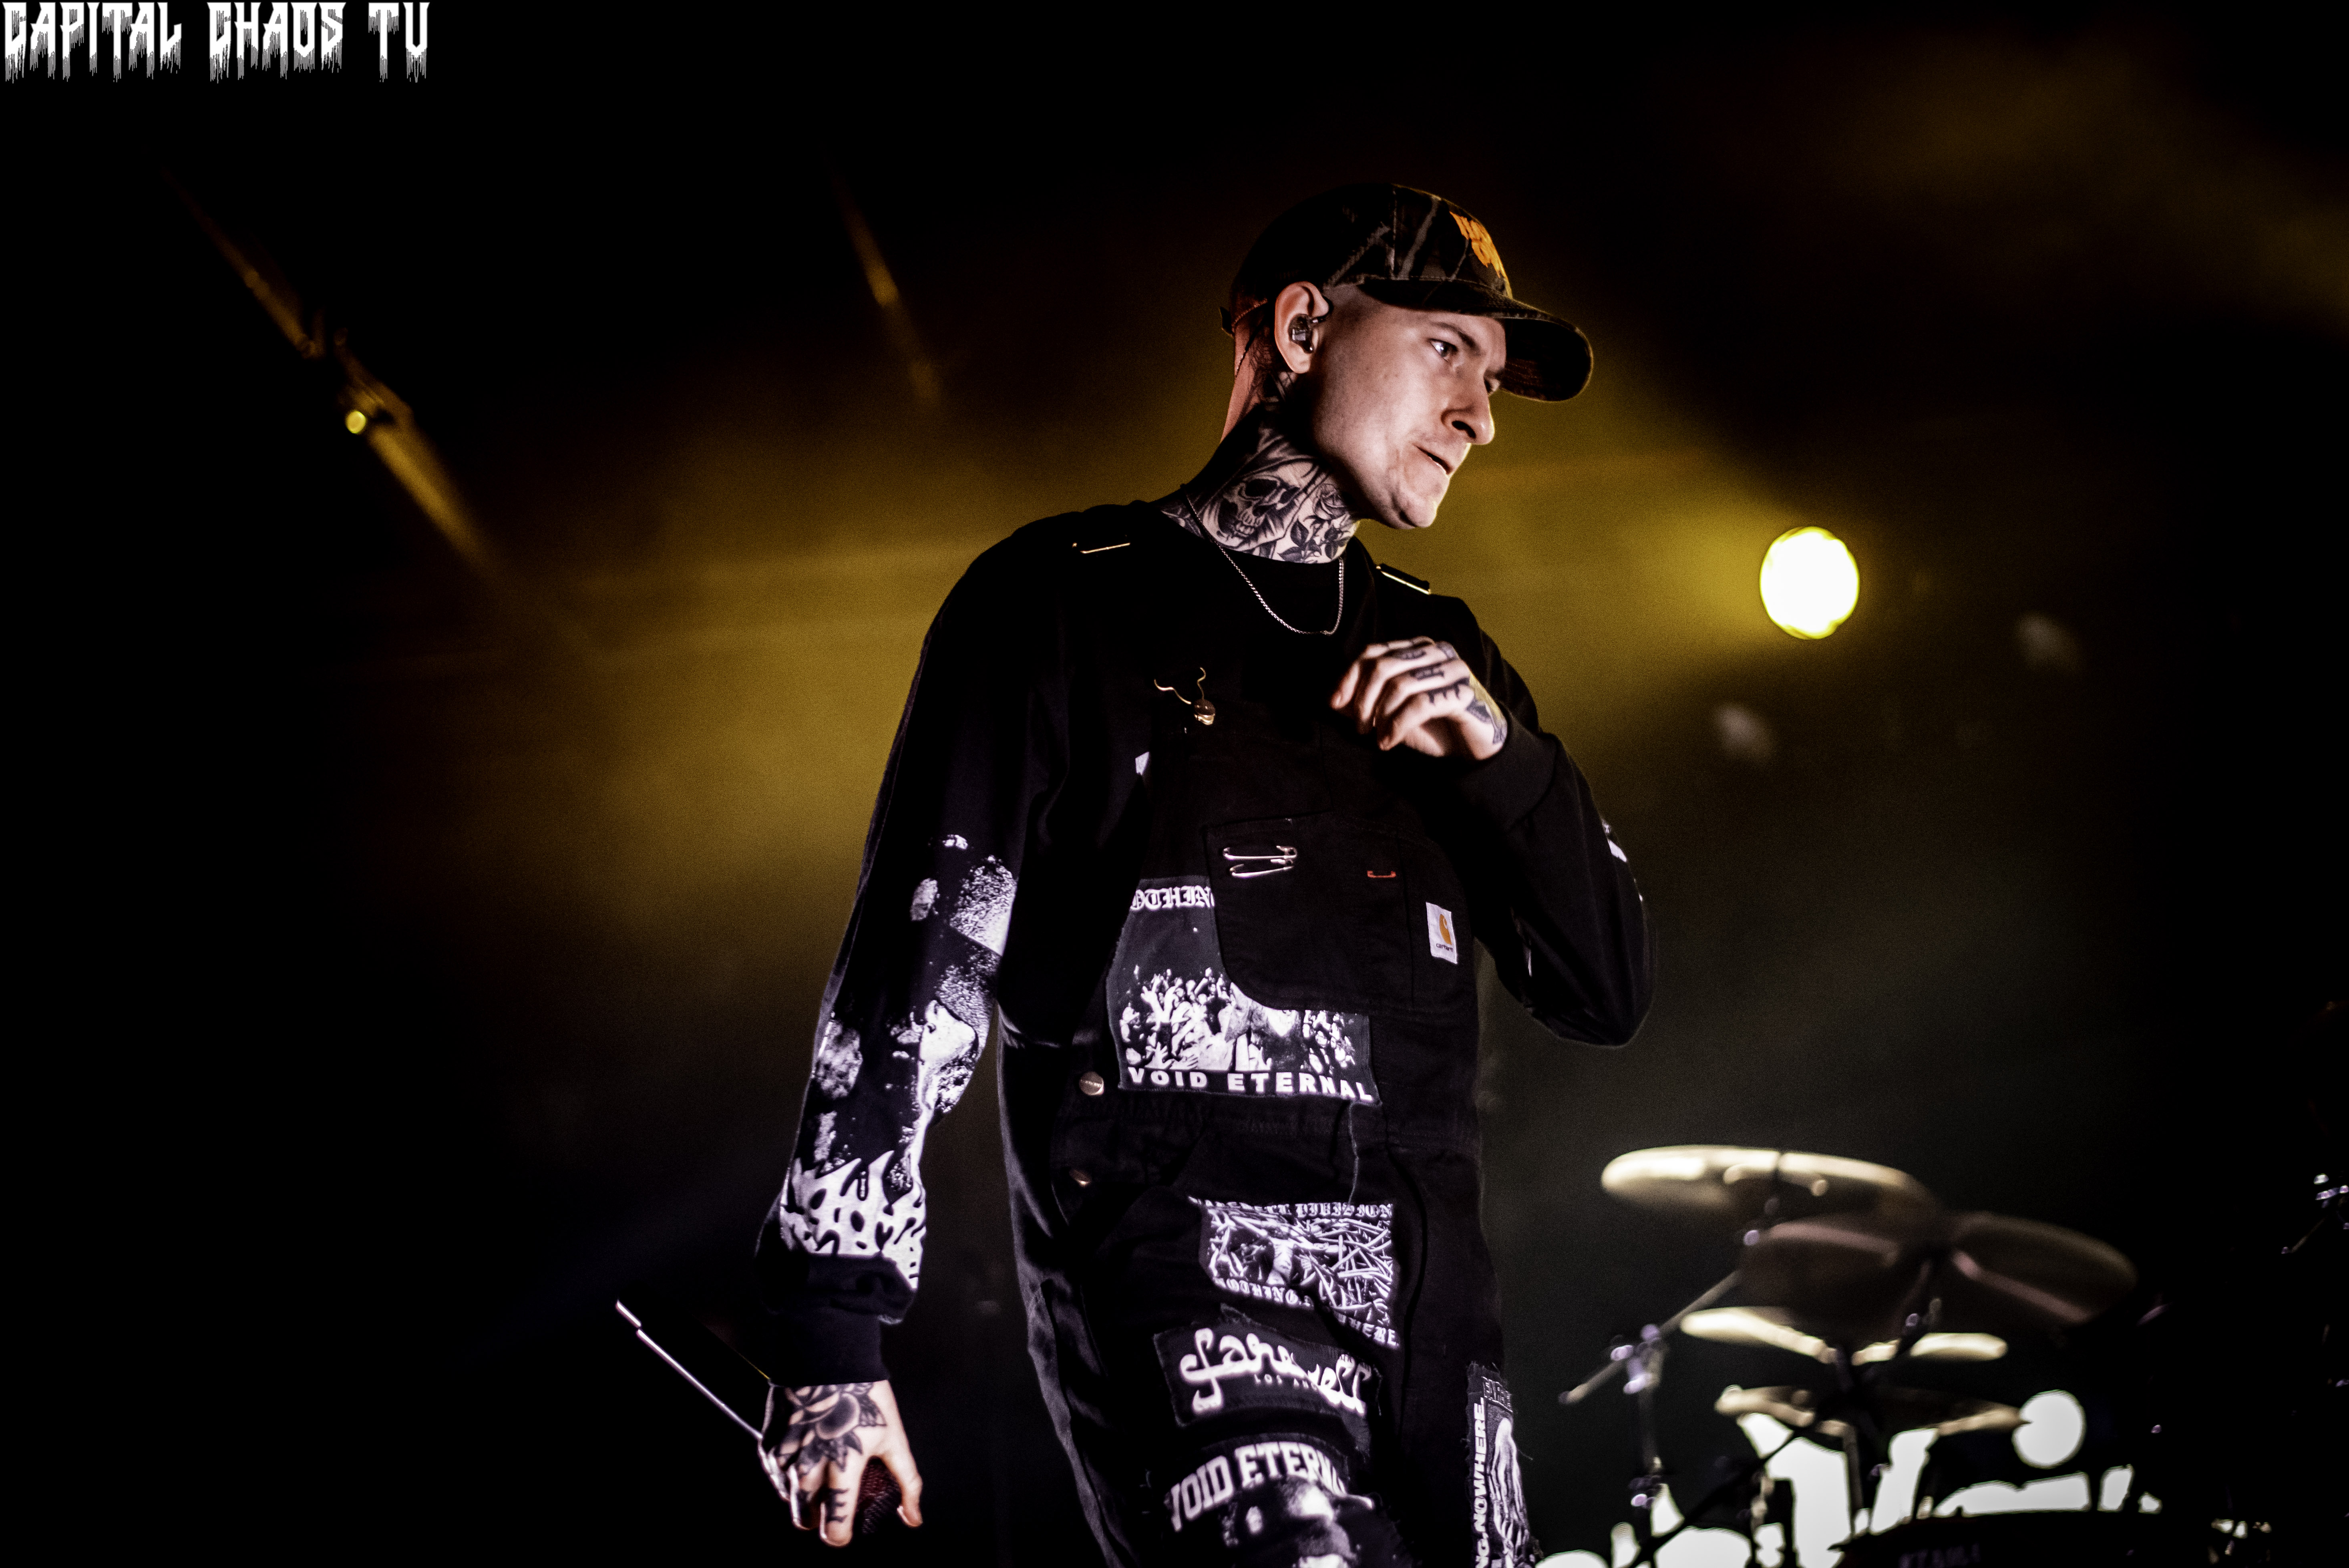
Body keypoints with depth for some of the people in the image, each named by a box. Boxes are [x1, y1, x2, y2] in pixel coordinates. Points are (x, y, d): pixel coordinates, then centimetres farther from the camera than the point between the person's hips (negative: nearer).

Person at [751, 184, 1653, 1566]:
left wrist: (1500, 752, 0)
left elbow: (1607, 994, 17)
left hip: (1429, 1299, 6)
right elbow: (919, 960, -2)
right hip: (1172, 1290, -6)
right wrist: (834, 1326, -8)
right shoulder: (1067, 605, 3)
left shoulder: (1436, 655, 21)